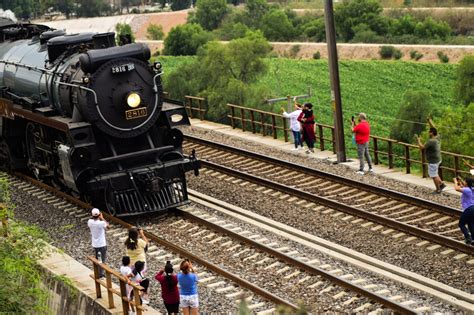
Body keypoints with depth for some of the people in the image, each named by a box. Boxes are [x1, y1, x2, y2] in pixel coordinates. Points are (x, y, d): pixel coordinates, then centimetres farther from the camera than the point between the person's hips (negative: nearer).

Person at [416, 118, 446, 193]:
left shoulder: (431, 141, -26)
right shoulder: (437, 138, -1)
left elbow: (422, 147, -21)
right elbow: (434, 129, 13)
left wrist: (418, 140, -6)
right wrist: (430, 121, 15)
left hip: (433, 161, -9)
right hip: (437, 159, 9)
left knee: (434, 176, 5)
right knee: (434, 174, 25)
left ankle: (438, 190, 15)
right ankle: (442, 184, 24)